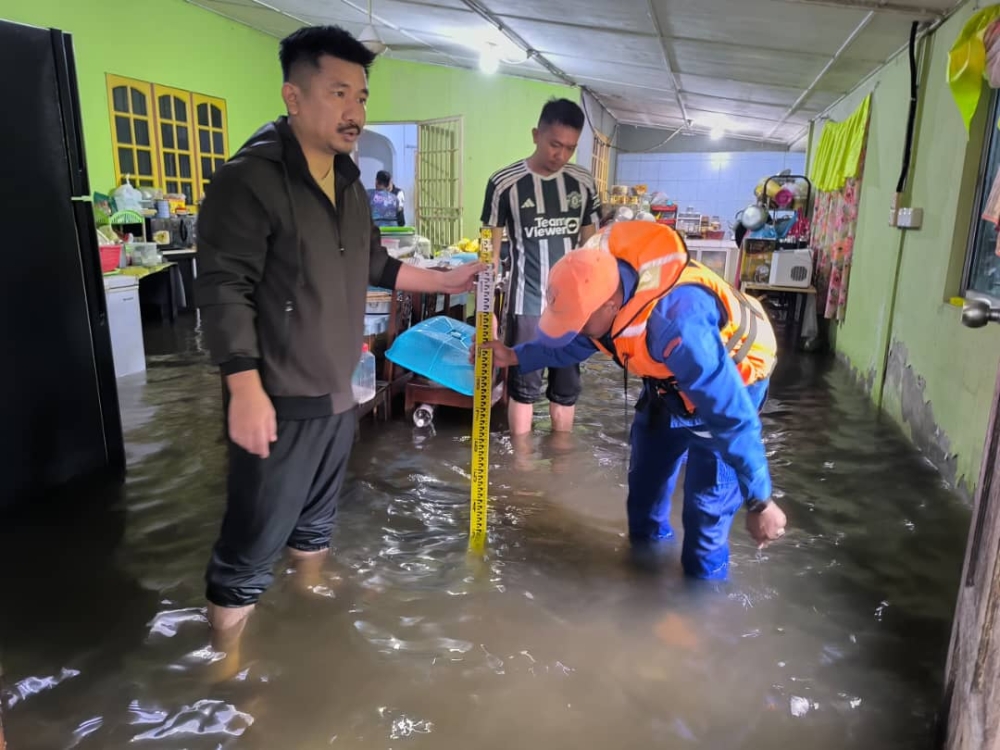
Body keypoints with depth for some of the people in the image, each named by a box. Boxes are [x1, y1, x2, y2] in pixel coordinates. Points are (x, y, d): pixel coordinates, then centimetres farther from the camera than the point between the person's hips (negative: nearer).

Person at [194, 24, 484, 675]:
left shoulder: (349, 184, 9)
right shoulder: (249, 179, -17)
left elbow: (374, 266, 20)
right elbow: (225, 290, -20)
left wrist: (445, 281, 13)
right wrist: (247, 392, -25)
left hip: (338, 392, 8)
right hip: (281, 401, -8)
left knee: (317, 516, 25)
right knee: (254, 543, 2)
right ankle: (227, 659, 22)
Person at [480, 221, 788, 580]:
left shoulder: (676, 324, -46)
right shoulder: (598, 287, -22)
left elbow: (733, 416, -39)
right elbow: (575, 343, 2)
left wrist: (759, 502, -31)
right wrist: (516, 356, -9)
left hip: (732, 377, -7)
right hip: (670, 378, 7)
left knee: (708, 493, -5)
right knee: (646, 466, 18)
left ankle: (703, 578, 21)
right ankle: (647, 542, 42)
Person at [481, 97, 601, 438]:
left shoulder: (584, 183, 3)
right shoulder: (504, 183, -7)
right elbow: (491, 251, -3)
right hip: (527, 304, -3)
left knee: (566, 388, 12)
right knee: (523, 387, 5)